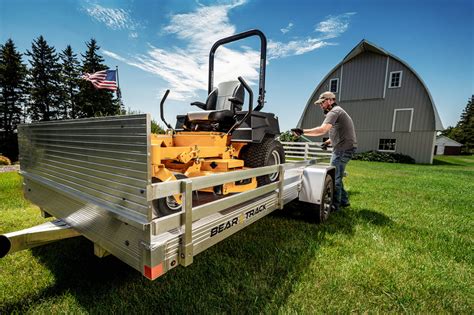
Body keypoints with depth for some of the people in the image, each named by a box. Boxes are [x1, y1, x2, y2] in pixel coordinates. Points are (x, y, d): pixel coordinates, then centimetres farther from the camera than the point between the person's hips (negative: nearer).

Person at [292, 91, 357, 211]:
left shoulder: (334, 111, -14)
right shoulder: (336, 111, 20)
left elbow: (322, 130, -29)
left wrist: (303, 131, -28)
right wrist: (329, 141, 12)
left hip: (344, 148, -10)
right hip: (344, 147, 10)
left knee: (335, 177, -5)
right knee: (337, 176, 16)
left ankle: (335, 205, 4)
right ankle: (343, 200, 26)